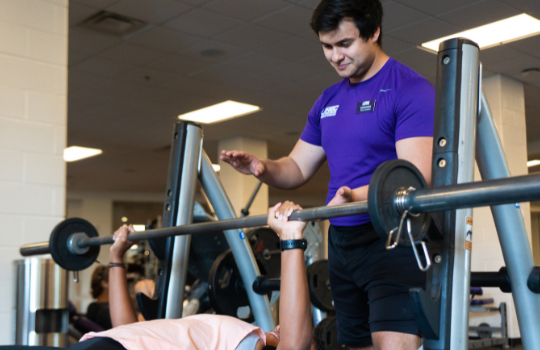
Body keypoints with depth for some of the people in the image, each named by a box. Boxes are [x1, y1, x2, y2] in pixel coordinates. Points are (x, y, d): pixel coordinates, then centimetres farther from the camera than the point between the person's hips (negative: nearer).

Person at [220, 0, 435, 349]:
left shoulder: (410, 88, -8)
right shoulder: (329, 101, 15)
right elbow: (298, 168, 18)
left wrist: (358, 196, -36)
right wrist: (263, 167, -4)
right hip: (343, 239, 8)